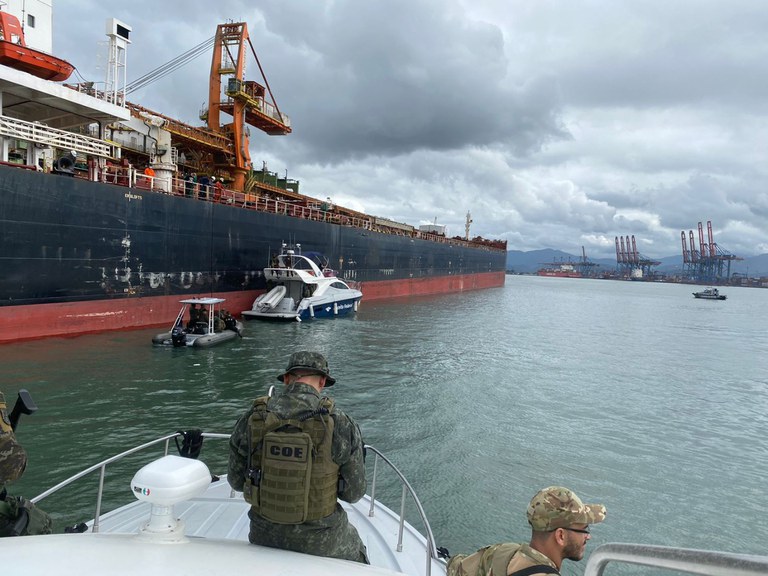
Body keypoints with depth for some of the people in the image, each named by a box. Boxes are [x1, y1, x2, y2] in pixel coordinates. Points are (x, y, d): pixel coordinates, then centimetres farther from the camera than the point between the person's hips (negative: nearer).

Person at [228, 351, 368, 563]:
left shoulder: (251, 419, -12)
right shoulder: (341, 425, -19)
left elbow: (237, 480, -1)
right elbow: (353, 492, -10)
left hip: (265, 533, 3)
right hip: (320, 538, -2)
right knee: (355, 556, 33)